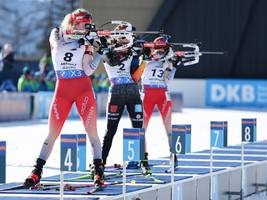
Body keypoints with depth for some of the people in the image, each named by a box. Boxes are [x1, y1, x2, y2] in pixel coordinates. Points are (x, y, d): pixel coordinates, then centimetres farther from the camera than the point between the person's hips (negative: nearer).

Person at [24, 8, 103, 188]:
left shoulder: (86, 43, 4)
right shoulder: (56, 35, 7)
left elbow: (88, 71, -5)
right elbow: (58, 47, -16)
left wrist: (100, 52, -12)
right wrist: (78, 41, -16)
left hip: (83, 90, 0)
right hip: (62, 91, 0)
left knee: (91, 130, -9)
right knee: (53, 133, 0)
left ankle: (99, 172, -8)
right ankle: (37, 172, 4)